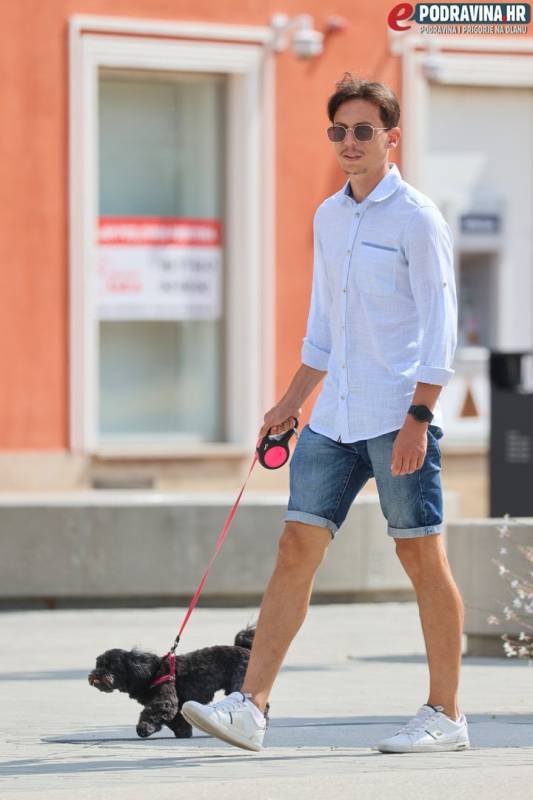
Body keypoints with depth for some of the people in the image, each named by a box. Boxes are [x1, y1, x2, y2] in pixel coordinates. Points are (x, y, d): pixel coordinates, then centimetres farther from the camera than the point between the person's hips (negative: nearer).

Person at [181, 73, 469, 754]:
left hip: (398, 416, -7)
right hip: (335, 416, 7)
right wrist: (291, 403, 20)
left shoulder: (416, 217, -6)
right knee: (297, 547, -1)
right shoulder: (327, 217, 14)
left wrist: (418, 416, -17)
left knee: (421, 556, -1)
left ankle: (445, 716, 8)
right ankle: (250, 709, -3)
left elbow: (440, 325, -10)